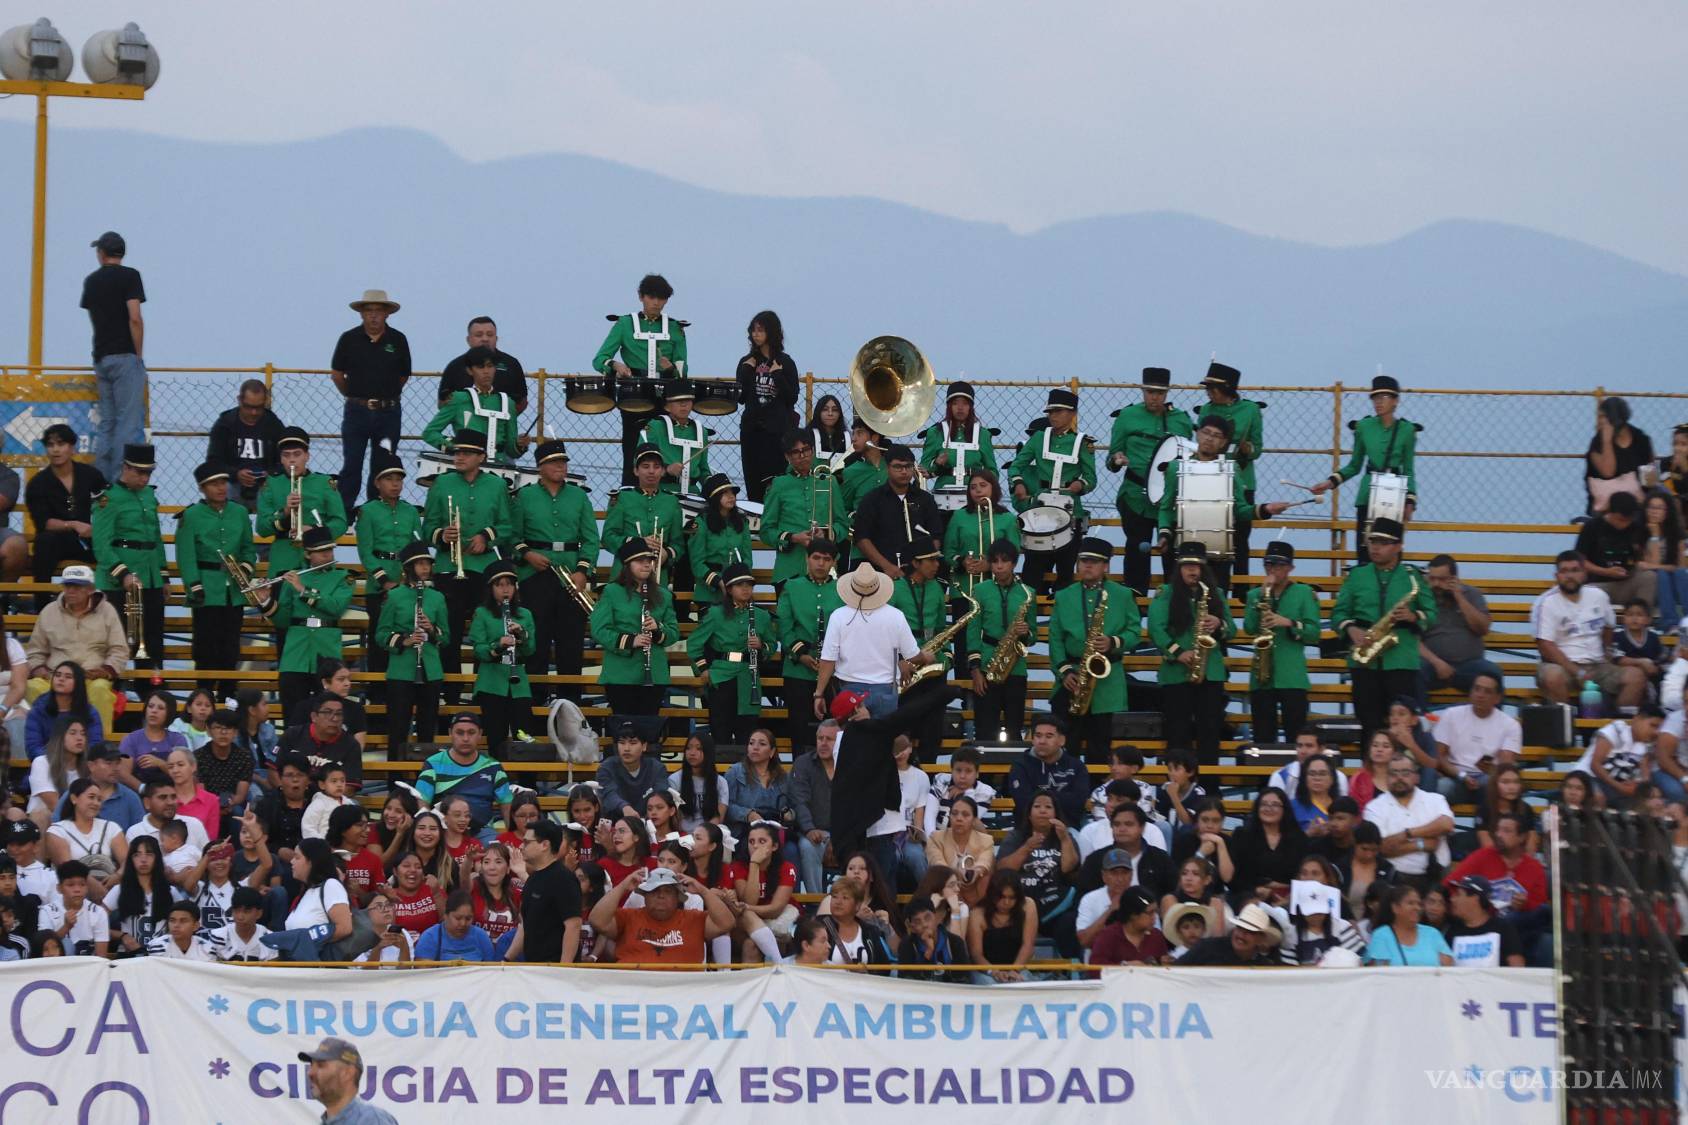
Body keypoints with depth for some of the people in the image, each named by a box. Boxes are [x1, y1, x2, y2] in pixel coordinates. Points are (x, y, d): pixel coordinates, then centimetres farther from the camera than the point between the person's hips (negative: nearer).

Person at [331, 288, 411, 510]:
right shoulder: (349, 339, -1)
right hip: (356, 412, -1)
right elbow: (337, 374, 9)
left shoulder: (397, 340, 2)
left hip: (388, 413, 1)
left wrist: (386, 397, 12)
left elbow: (404, 375, 12)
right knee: (351, 467, -1)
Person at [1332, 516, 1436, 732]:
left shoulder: (1413, 577, 7)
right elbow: (1338, 613, 10)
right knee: (1369, 722, 1)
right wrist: (1351, 629, -10)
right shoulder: (1356, 575, 12)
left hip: (1402, 662, -2)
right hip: (1364, 662, 2)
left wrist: (1413, 617, -14)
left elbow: (1431, 615, 6)